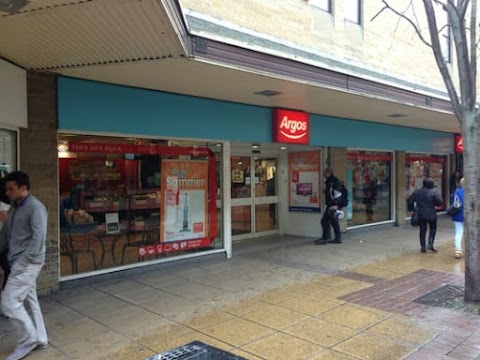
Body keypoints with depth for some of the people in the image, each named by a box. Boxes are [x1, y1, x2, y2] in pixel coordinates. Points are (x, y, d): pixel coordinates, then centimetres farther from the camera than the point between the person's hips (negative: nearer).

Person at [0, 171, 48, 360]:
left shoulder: (35, 208, -15)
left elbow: (38, 238, -21)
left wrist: (21, 263, -21)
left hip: (28, 264, -9)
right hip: (20, 263, 9)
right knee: (29, 301, 14)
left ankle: (27, 340, 8)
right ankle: (39, 339, 26)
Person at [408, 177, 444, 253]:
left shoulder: (417, 192, 1)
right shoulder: (433, 193, -12)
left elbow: (410, 201, 5)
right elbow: (440, 202, -13)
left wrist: (411, 209, 16)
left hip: (420, 215, 3)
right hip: (431, 215, -3)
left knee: (422, 230, 10)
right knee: (433, 229, 15)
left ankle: (423, 247, 11)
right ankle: (430, 244, 2)